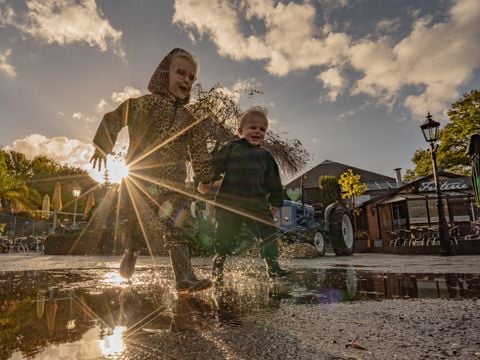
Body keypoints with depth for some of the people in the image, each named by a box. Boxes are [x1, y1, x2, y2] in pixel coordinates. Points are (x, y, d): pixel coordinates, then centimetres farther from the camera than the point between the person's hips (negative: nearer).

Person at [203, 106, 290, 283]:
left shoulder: (265, 155, 14)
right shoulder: (231, 148, 4)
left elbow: (273, 181, 15)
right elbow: (214, 165, 1)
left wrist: (275, 202, 12)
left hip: (256, 204, 3)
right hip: (229, 203, -2)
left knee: (268, 233, 0)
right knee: (224, 237, 7)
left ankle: (273, 267, 14)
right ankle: (217, 269, 25)